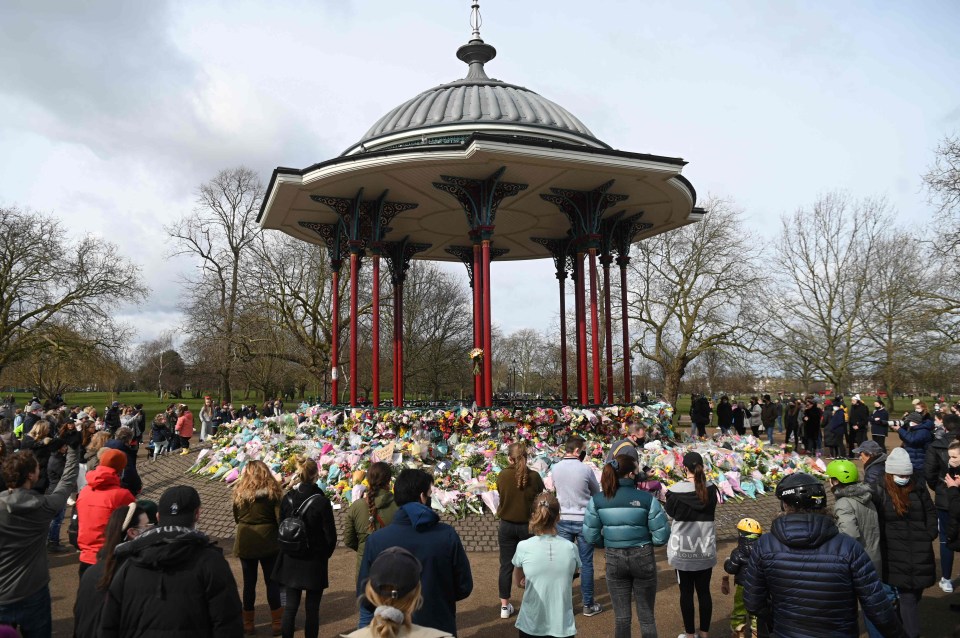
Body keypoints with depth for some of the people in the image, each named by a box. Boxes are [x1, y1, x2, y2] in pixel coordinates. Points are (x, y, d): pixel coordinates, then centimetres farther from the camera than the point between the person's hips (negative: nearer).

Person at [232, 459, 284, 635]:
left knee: (249, 583, 13)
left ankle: (248, 623, 22)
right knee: (272, 582, 9)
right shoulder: (272, 492, -10)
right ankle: (277, 623, 15)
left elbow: (236, 518, 7)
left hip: (245, 543, 2)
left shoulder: (239, 492, -4)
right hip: (268, 543, -2)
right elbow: (280, 519, -10)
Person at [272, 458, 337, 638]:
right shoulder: (321, 501, -19)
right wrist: (325, 554, 6)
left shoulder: (288, 498, -6)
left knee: (290, 607, 13)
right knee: (312, 609, 9)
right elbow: (330, 535, -12)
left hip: (291, 561, 4)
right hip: (314, 562, -4)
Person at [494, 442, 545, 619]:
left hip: (507, 526, 1)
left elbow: (501, 494, 3)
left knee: (506, 566, 12)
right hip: (528, 525, -1)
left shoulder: (502, 476, -12)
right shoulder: (534, 476, -14)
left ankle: (505, 606, 20)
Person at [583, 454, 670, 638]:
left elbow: (590, 536, -7)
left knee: (621, 616, 15)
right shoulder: (647, 498, -15)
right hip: (643, 558, -1)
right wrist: (645, 542, 9)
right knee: (646, 616, 15)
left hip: (614, 559, 2)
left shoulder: (597, 500, -9)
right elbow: (661, 536, -13)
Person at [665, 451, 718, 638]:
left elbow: (670, 513, -1)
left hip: (683, 549, -2)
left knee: (686, 592, 9)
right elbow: (711, 513, 8)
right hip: (705, 549, 3)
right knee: (704, 591, 13)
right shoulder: (711, 490, -7)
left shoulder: (676, 490, -16)